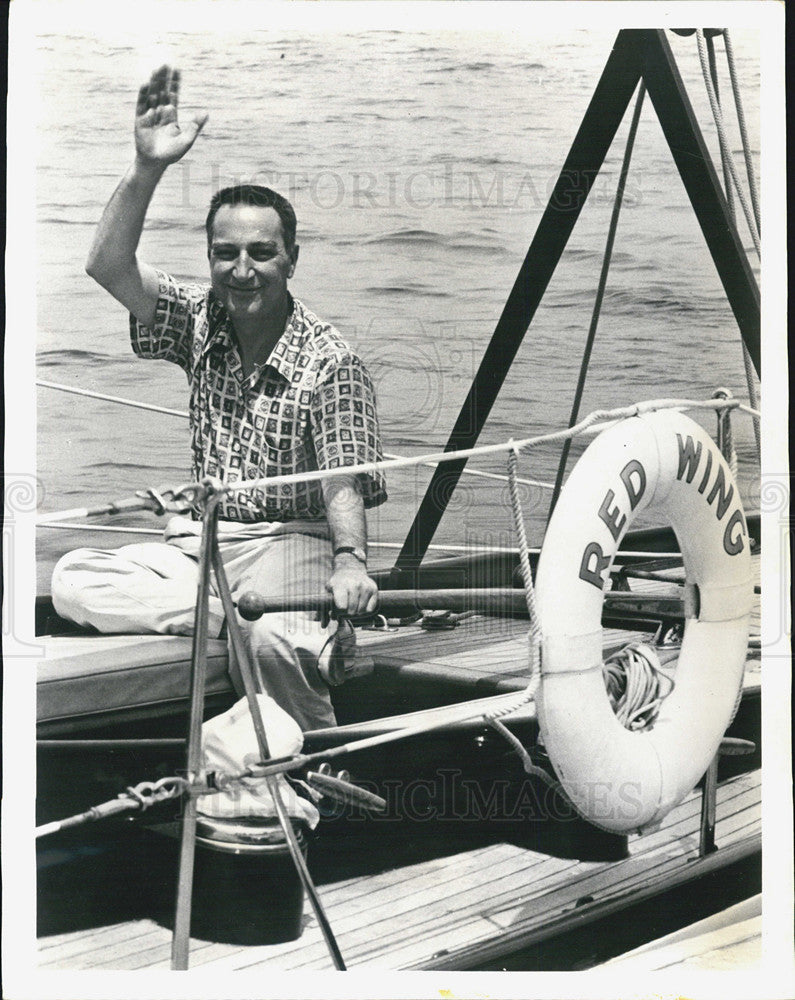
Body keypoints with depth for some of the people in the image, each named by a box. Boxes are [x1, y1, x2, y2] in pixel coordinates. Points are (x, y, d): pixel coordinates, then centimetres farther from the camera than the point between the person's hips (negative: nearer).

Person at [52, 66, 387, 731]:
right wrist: (148, 168, -20)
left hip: (290, 540, -5)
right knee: (73, 580, -18)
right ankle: (240, 613, -26)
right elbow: (108, 266, -8)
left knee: (270, 642, -36)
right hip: (199, 538, 5)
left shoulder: (331, 363, -9)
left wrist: (350, 561, -38)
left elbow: (343, 482, -17)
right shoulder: (199, 321, 5)